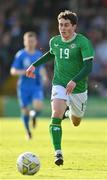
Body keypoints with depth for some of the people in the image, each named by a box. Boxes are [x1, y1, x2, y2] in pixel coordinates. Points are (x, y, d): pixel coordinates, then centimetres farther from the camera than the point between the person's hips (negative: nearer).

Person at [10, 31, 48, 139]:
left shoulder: (39, 54, 6)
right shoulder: (20, 55, -5)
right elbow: (13, 71, -6)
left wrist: (44, 76, 1)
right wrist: (24, 72, -22)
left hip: (37, 86, 2)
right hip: (24, 87, -2)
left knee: (38, 107, -20)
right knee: (25, 110, 2)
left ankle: (34, 115, 17)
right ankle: (28, 130, 27)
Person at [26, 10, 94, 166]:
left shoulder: (83, 42, -15)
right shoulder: (54, 41, 0)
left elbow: (88, 66, -22)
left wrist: (75, 81, -35)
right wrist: (35, 65, 20)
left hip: (78, 88, -1)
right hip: (59, 85, 1)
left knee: (76, 123, 16)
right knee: (56, 115, -24)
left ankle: (71, 112, 54)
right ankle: (58, 153, -21)